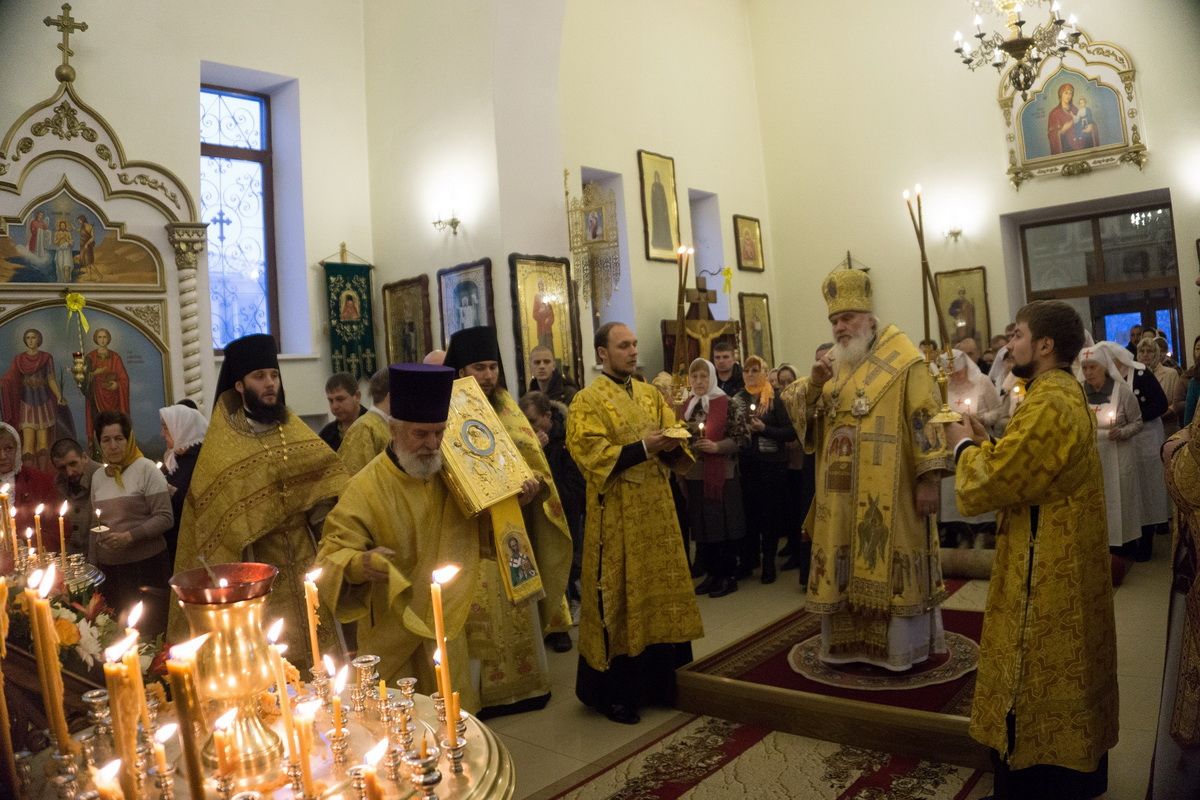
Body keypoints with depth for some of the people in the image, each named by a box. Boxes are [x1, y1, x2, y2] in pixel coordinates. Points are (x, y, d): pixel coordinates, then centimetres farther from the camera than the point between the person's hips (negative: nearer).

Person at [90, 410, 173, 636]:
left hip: (147, 566, -5)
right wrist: (91, 564, 19)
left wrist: (129, 536, -21)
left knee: (149, 633, -2)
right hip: (110, 569, 5)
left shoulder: (146, 469, -7)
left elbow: (165, 518, -11)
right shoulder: (98, 476, 10)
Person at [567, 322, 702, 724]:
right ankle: (612, 692, 14)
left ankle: (656, 680, 27)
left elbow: (675, 442, 12)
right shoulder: (587, 400, -8)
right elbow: (590, 455, -17)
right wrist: (642, 448, -22)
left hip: (656, 511, 6)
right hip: (616, 516, -6)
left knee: (658, 590, 12)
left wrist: (670, 445, -11)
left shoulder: (651, 394, 12)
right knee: (618, 597, 1)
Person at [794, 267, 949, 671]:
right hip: (841, 492, 6)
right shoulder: (832, 363, 12)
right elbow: (806, 421, 9)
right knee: (846, 567, 10)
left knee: (891, 565, 2)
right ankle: (852, 641, 22)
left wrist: (928, 479, -16)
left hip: (887, 492, -5)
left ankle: (902, 646, 16)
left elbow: (926, 419, -10)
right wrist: (814, 384, -9)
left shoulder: (903, 358, -5)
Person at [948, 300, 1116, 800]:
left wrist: (965, 446, -7)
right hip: (1062, 561, 10)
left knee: (1033, 678, 2)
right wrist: (986, 442, 5)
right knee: (1061, 674, 21)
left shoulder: (1048, 403, -24)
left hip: (1044, 567, -10)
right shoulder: (1066, 393, 9)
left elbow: (988, 484, -25)